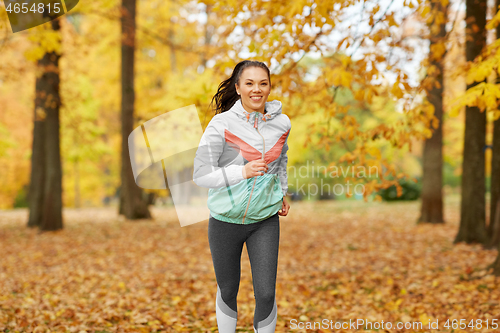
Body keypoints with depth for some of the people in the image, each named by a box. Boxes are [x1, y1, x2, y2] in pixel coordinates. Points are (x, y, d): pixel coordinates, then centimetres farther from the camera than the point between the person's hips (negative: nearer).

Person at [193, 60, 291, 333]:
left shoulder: (281, 123, -2)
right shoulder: (221, 123, -14)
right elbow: (200, 175, -18)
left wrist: (282, 193, 23)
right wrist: (242, 172, -28)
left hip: (266, 220, 2)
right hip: (226, 219, -2)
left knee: (266, 294, -4)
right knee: (228, 291, 13)